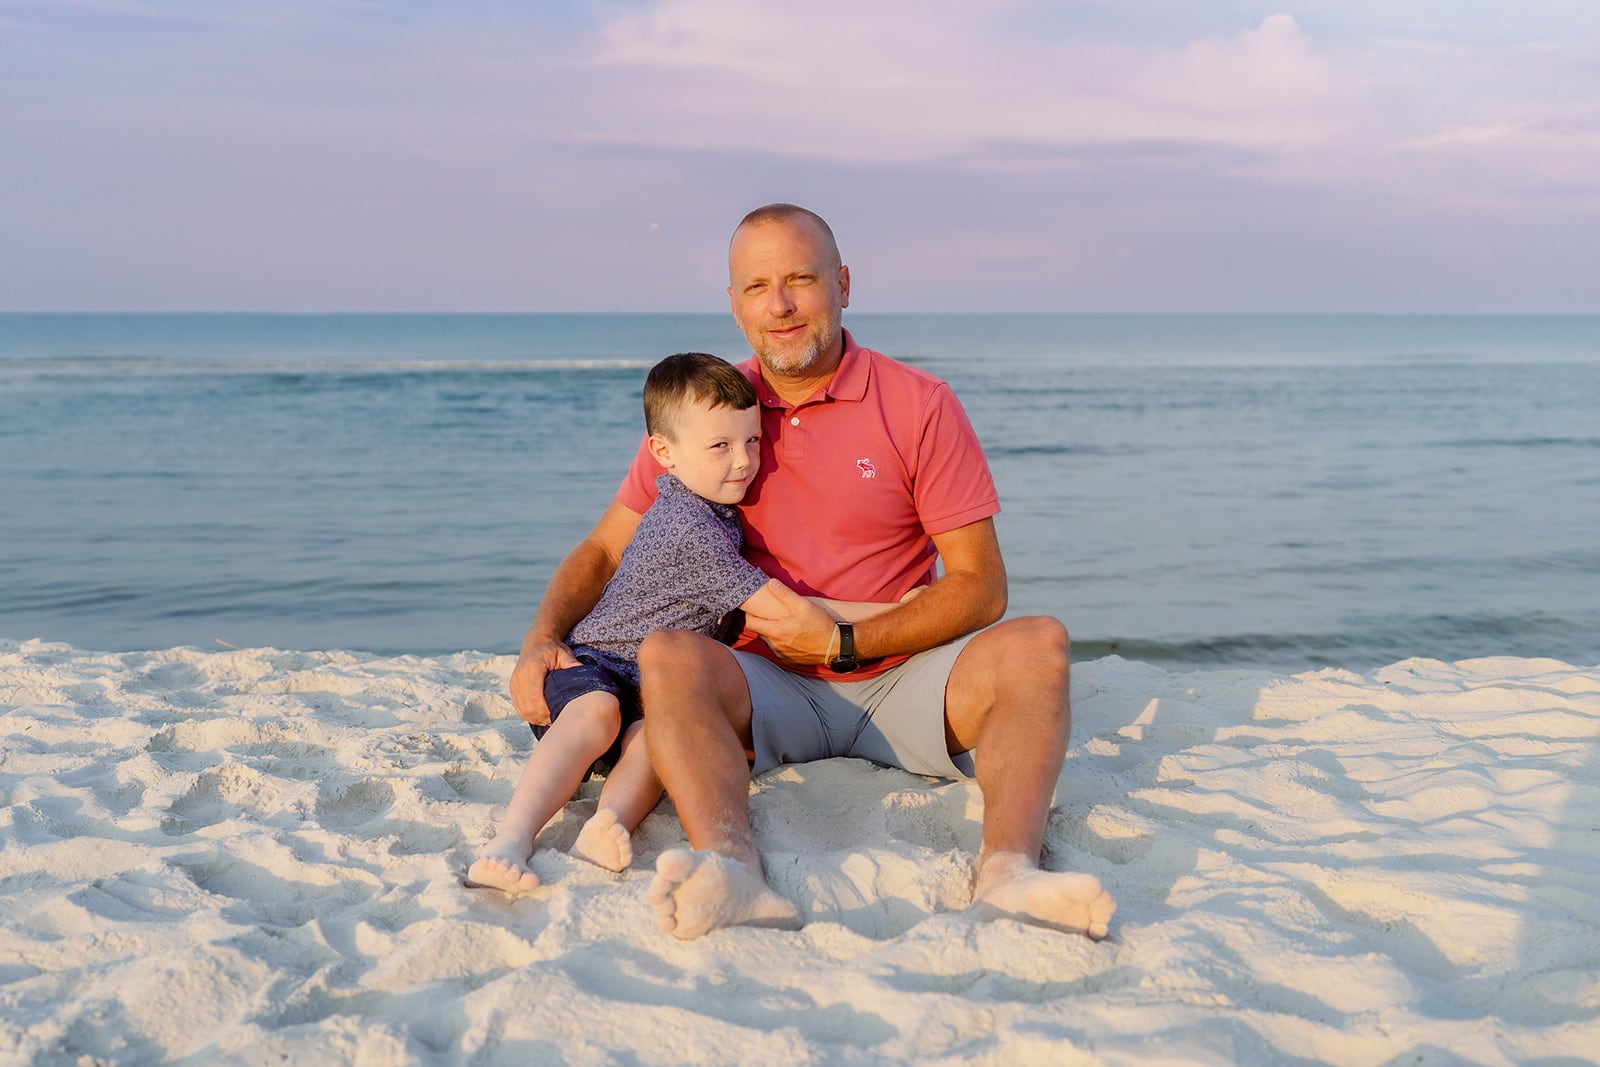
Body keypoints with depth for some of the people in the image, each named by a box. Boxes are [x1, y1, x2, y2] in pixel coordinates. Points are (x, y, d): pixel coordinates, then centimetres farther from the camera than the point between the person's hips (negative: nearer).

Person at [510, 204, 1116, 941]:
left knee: (1038, 644, -26)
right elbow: (606, 548, 10)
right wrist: (541, 639, -9)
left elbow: (981, 588, -4)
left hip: (898, 678, 0)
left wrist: (844, 643, -13)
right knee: (667, 657, -30)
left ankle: (1007, 869, -48)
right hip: (768, 687, 1)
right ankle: (735, 874, -53)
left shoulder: (920, 405, -1)